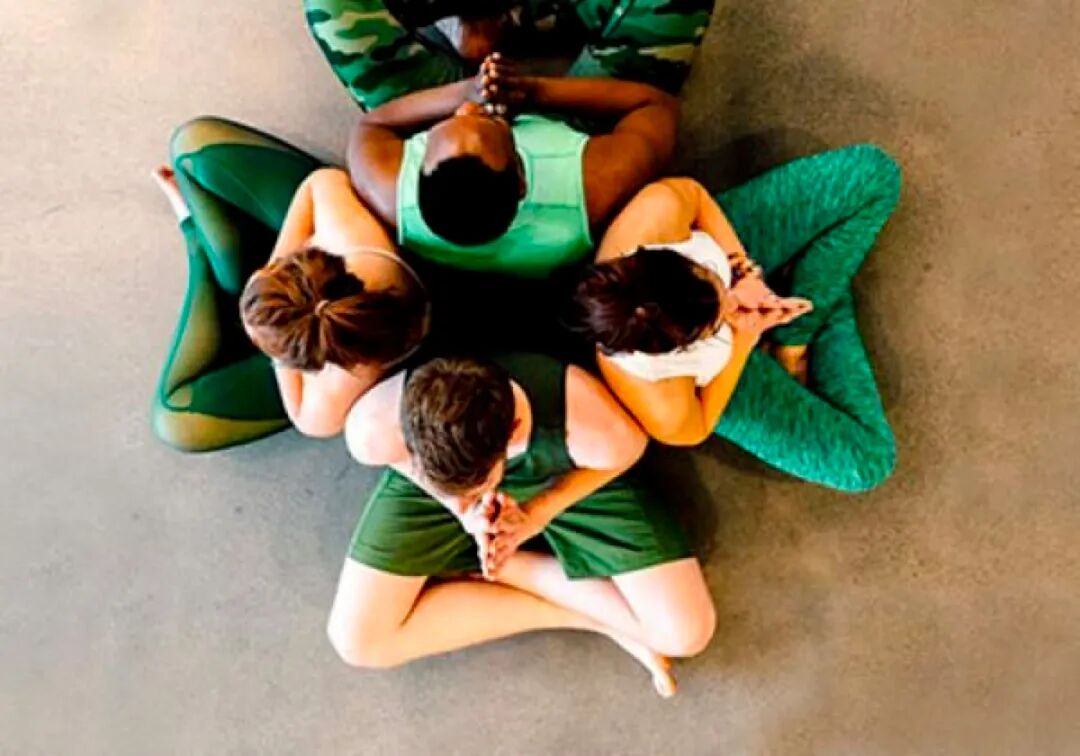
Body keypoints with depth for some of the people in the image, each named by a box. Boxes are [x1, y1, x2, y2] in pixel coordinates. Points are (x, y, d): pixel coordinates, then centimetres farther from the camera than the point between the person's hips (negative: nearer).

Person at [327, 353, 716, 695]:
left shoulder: (599, 431, -40)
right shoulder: (374, 429, -36)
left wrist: (538, 513, -21)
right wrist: (459, 510, -25)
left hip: (570, 476, -2)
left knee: (686, 633, -12)